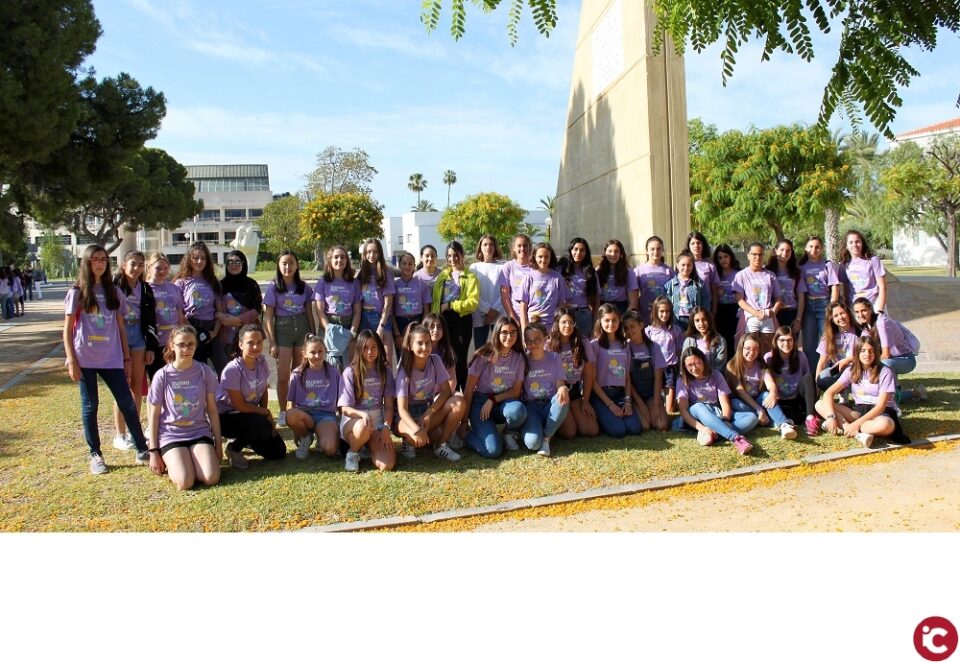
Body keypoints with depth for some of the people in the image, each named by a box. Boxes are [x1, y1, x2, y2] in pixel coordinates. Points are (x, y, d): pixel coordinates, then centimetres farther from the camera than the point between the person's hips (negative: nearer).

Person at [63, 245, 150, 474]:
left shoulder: (114, 293, 10)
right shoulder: (77, 293, 1)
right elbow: (68, 330, 0)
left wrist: (126, 358, 9)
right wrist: (71, 361, -7)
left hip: (111, 359, 2)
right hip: (85, 359, -2)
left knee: (127, 403, -1)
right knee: (90, 405, 5)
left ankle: (142, 450, 6)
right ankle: (95, 455, 15)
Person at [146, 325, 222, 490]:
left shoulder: (205, 372, 0)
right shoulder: (162, 376, -5)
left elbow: (212, 410, 6)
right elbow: (154, 416, 1)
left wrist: (218, 444, 6)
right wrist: (153, 452, -1)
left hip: (199, 432, 2)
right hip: (170, 434, -2)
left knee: (211, 478, -22)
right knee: (185, 482, -24)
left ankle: (192, 459, 10)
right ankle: (171, 462, 9)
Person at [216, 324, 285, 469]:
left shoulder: (262, 361, -7)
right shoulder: (232, 370, -26)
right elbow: (240, 405, -21)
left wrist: (264, 412, -9)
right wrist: (266, 413, -12)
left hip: (250, 413, 7)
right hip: (227, 417, -7)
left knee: (279, 452, -1)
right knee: (263, 426, -35)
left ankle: (246, 440, 26)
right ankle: (234, 448, -6)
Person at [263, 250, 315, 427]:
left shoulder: (304, 287, 5)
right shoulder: (273, 287, -2)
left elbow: (309, 313, 11)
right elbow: (268, 317, -3)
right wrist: (272, 343, -8)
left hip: (302, 328, 2)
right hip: (282, 329, -2)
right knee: (283, 375, -2)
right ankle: (283, 413, 9)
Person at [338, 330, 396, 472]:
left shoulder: (385, 371, 4)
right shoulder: (350, 372, -5)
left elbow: (389, 406, 4)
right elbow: (345, 409, -8)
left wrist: (386, 428, -13)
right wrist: (363, 414, -29)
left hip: (378, 423, 2)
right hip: (353, 421, -2)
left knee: (387, 464, -23)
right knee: (363, 427, -42)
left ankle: (369, 445, 9)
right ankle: (352, 452, -8)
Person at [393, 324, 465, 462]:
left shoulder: (435, 360, -8)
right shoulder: (404, 371, -19)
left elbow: (446, 391, -10)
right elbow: (402, 408, -26)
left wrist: (429, 413, -23)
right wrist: (417, 429, -43)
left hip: (430, 409, 5)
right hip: (408, 415, -4)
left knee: (459, 402, -25)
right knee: (417, 438, -39)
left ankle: (441, 445, -11)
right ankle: (409, 441, 0)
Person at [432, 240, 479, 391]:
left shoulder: (470, 277, 1)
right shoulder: (442, 275, 14)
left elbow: (473, 301, -10)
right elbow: (435, 298, 10)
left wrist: (451, 305, -13)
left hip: (462, 319, -4)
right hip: (444, 320, 4)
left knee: (460, 358, -2)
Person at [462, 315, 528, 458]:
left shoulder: (519, 358, -2)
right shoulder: (483, 356, -10)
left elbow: (516, 391, 0)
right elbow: (469, 390, -7)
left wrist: (493, 400, -16)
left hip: (504, 402, 3)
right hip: (480, 401, -3)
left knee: (518, 411, -36)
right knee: (493, 450, -24)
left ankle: (509, 433, 0)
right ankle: (468, 434, 9)